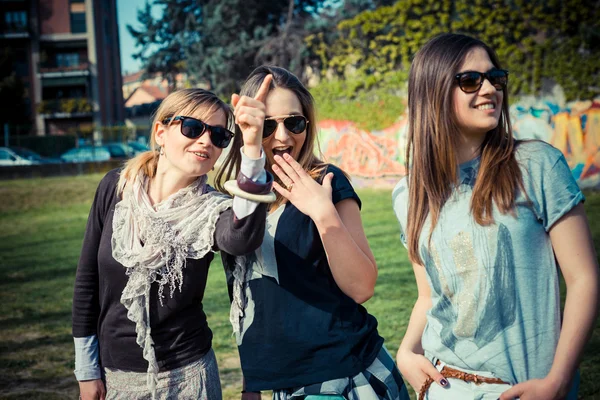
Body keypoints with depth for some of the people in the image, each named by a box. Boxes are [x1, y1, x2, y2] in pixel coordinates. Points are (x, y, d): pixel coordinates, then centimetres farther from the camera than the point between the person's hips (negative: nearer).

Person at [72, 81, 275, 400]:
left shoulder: (210, 210, -15)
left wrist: (251, 148, -51)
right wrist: (87, 370, 3)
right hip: (114, 372, 2)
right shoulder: (116, 188, -7)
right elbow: (88, 279, 1)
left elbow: (241, 240, -40)